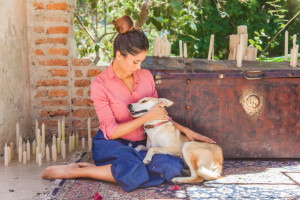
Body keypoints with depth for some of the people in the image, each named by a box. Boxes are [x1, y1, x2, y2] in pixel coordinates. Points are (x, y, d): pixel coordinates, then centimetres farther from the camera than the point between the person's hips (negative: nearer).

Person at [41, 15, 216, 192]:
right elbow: (111, 131, -12)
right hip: (110, 145, -5)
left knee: (172, 167, -27)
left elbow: (160, 113, 17)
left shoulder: (146, 76, 5)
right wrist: (148, 117, -16)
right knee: (135, 172, -39)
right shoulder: (100, 84, -9)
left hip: (139, 145, 6)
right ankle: (73, 171, -16)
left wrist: (185, 129, 6)